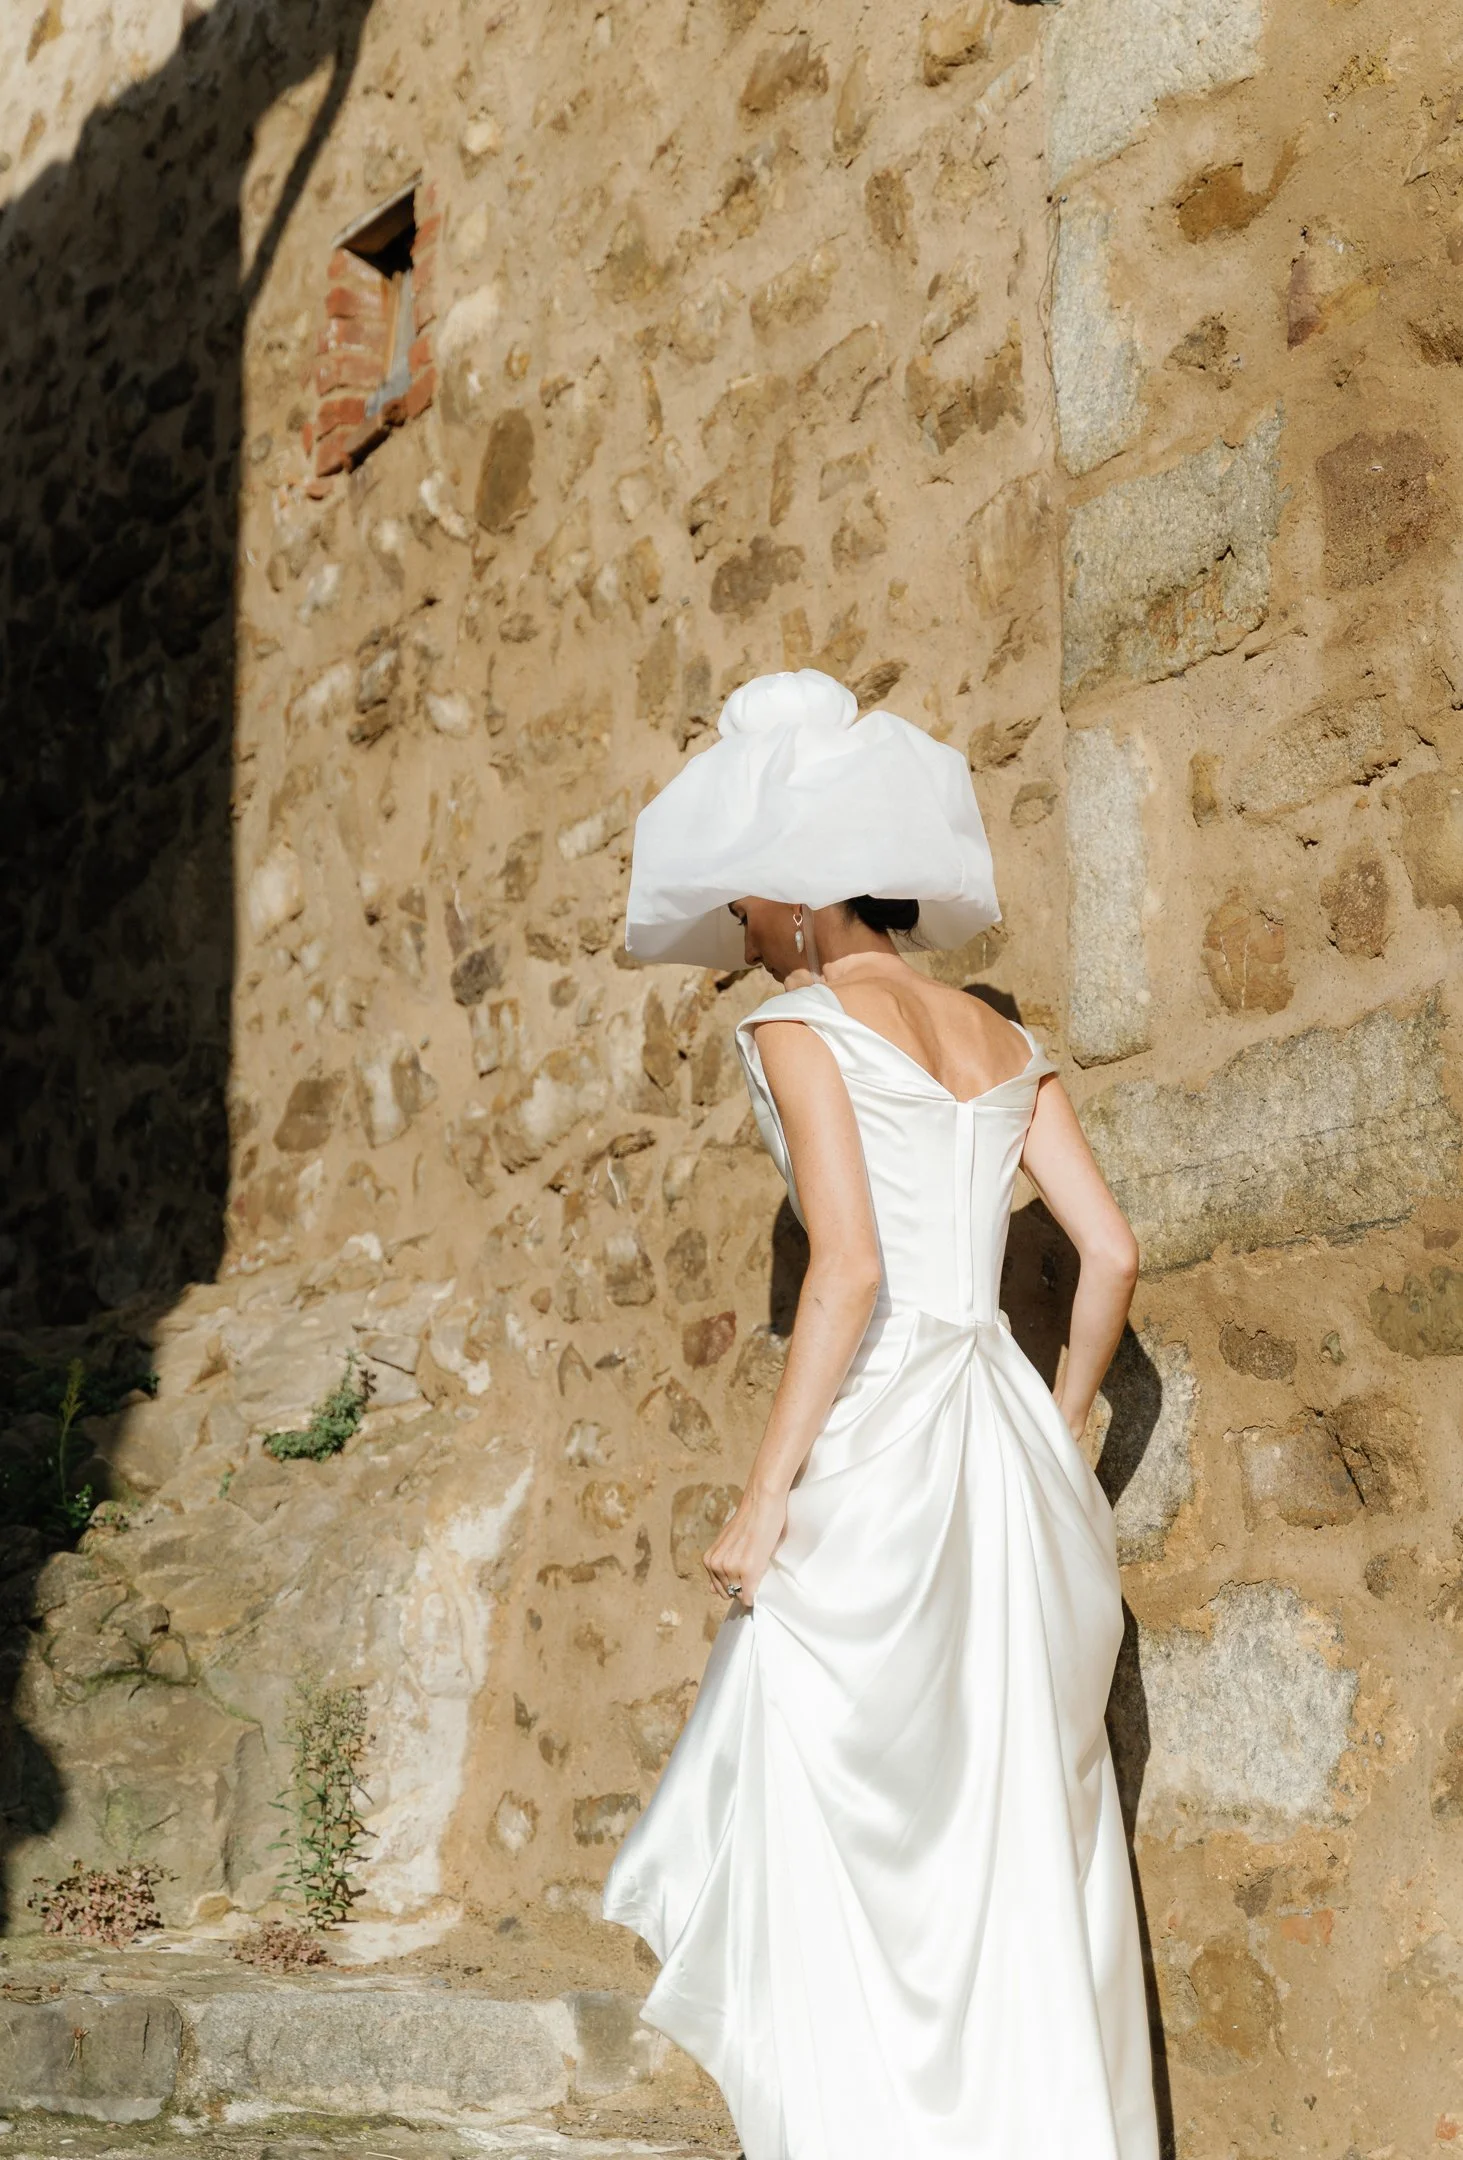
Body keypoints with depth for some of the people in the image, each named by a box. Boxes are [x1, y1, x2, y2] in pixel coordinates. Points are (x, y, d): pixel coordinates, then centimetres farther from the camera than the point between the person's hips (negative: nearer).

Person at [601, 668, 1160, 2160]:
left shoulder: (803, 1023, -4)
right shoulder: (1002, 1043, 15)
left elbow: (849, 1270, -15)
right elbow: (1112, 1256, 11)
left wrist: (764, 1497, -12)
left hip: (876, 1454, -7)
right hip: (1009, 1465, 7)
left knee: (835, 1846, -1)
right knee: (1023, 1859, 10)